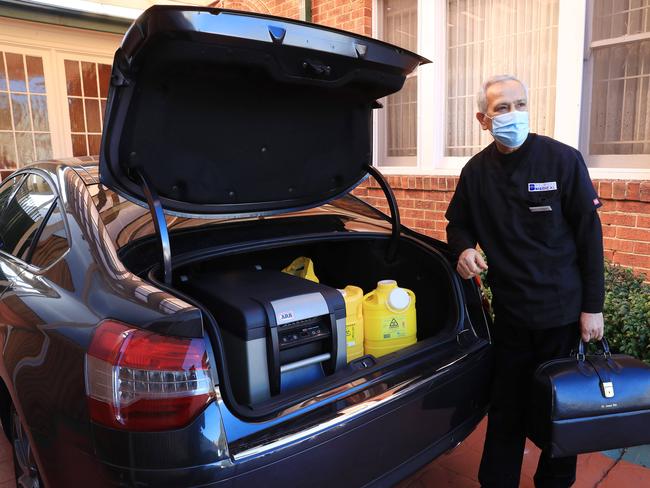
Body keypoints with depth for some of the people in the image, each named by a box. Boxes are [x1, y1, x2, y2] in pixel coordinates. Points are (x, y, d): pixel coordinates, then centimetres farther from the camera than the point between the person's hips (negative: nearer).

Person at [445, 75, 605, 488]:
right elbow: (459, 223, 15)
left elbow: (589, 235, -6)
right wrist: (464, 248, -8)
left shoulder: (563, 160, -8)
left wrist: (592, 307, -6)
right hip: (510, 314, 2)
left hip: (563, 312, -2)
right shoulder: (476, 171, 2)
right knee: (506, 411, 12)